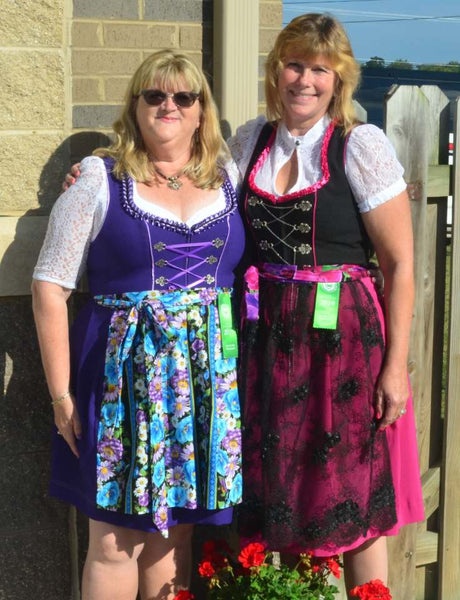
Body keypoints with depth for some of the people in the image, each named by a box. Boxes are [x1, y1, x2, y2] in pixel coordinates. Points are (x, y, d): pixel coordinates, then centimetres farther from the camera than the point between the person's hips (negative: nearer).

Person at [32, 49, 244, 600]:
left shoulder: (228, 177, 9)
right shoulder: (99, 179, -3)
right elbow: (50, 287, -5)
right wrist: (61, 396, -8)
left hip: (209, 376, 3)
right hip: (124, 373, -3)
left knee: (176, 528, 13)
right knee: (115, 541, 3)